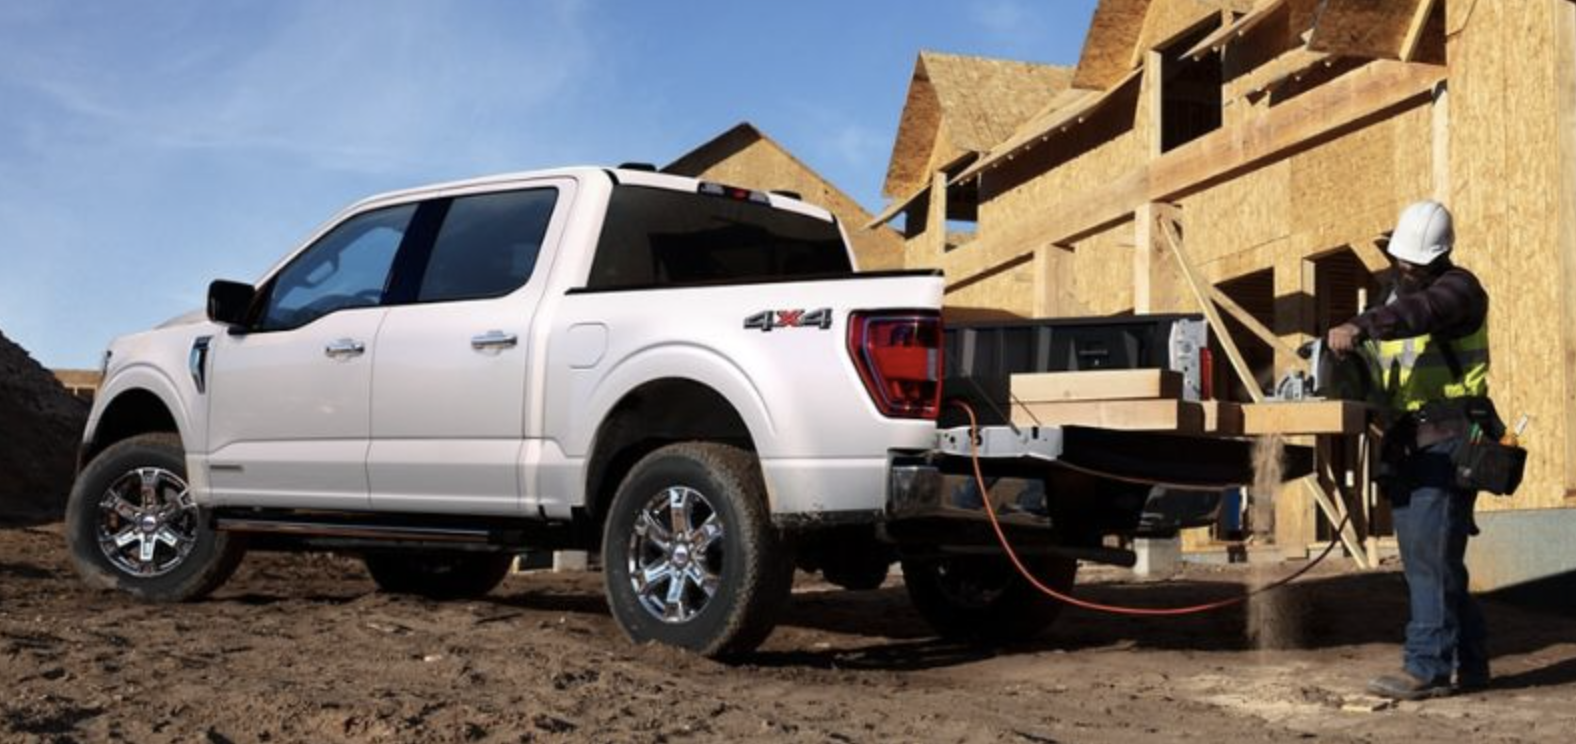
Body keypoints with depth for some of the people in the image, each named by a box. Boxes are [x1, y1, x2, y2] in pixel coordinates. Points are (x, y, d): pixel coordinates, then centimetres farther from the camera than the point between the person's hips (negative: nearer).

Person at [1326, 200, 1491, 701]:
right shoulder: (1394, 295, 21)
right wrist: (1343, 355, -5)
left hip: (1448, 439, -8)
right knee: (1422, 558, 8)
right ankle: (1468, 664, 16)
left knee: (1431, 552, -12)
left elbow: (1420, 310, -28)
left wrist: (1360, 327, -44)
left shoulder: (1458, 288, -5)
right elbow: (1372, 362, 17)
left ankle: (1426, 668, -10)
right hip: (1407, 443, 8)